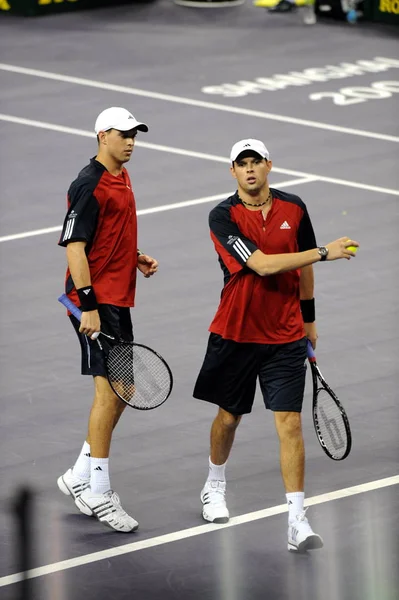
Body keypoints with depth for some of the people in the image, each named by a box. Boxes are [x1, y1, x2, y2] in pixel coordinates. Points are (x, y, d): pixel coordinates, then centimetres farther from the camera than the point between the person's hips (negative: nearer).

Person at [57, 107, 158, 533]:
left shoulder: (121, 177, 14)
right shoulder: (90, 185, -15)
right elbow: (75, 246, -19)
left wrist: (136, 258, 9)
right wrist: (89, 305, -24)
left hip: (118, 300, 10)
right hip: (95, 302, -10)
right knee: (109, 388, -10)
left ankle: (79, 477, 23)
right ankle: (97, 492, -6)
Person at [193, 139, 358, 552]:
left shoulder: (293, 208, 0)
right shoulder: (223, 217, -13)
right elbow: (262, 264, -25)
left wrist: (308, 317, 21)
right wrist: (324, 252, -25)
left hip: (285, 337, 1)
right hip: (235, 335, -1)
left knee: (289, 424, -8)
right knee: (228, 416, 16)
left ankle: (297, 522, -11)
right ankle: (215, 488, 44)